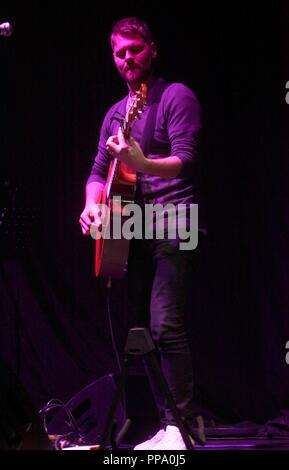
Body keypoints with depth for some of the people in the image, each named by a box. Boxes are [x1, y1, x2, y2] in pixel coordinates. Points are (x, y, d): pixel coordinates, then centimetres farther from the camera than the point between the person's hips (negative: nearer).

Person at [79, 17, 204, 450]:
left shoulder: (176, 96, -4)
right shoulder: (116, 113, 19)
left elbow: (185, 160, -16)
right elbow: (99, 171, 19)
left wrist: (141, 163, -35)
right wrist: (92, 204, -3)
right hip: (133, 230, 8)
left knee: (165, 325, -19)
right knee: (142, 329, 5)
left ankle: (182, 426, -17)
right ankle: (166, 426, 10)